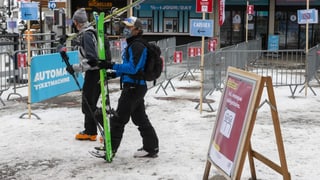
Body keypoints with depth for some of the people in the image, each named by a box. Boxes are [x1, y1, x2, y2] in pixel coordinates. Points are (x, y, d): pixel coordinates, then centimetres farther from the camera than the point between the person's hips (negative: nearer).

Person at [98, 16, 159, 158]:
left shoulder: (137, 46, -16)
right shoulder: (132, 45, 17)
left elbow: (133, 68, -26)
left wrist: (111, 65, -28)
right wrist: (113, 74, 11)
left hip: (133, 87, -11)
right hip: (135, 86, 11)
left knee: (119, 119, -4)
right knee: (140, 118, 16)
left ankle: (110, 148, 3)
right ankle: (151, 147, 22)